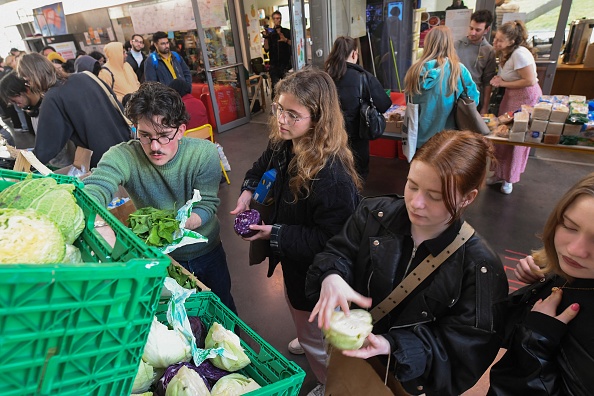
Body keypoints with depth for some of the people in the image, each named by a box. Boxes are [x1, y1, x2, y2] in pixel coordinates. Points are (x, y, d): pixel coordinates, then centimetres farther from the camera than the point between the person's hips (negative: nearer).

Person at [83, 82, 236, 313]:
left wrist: (183, 224, -40)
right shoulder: (124, 157, -23)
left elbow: (207, 204, -20)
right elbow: (94, 189, -38)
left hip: (207, 252, 1)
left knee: (223, 310, 24)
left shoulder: (204, 153, -21)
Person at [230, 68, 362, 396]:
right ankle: (307, 340, 69)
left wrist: (275, 233, -26)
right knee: (299, 317, 36)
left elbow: (329, 240, -30)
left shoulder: (333, 175, -36)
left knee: (315, 338, 19)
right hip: (292, 258, 8)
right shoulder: (283, 144, -11)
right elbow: (263, 165, 13)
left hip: (315, 272, -8)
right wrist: (249, 190, -3)